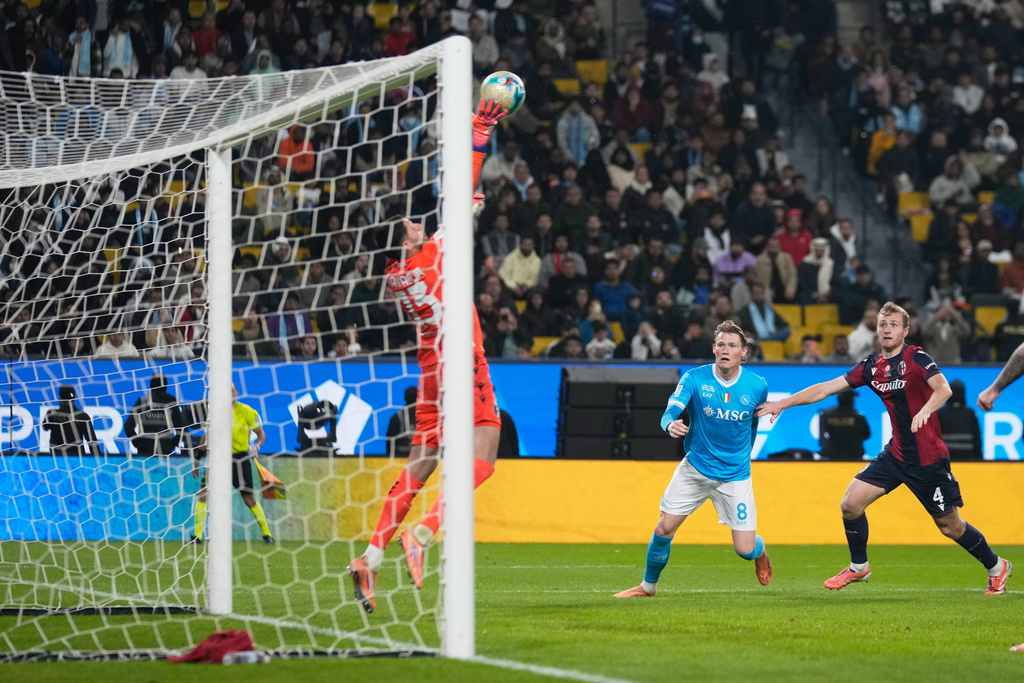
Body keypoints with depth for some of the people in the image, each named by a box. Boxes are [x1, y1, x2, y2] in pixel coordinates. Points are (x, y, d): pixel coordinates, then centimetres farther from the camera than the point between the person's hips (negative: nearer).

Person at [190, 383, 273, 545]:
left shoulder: (247, 412, -6)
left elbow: (261, 434, 2)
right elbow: (208, 436, 16)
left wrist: (256, 447, -18)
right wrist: (196, 458, 14)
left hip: (240, 459, -3)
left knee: (249, 500, -1)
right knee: (202, 494, -10)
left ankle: (267, 534, 17)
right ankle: (198, 535, -3)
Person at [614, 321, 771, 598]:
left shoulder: (757, 386, -7)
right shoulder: (694, 378, -12)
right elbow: (670, 412, -24)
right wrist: (671, 425, -47)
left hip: (735, 476, 0)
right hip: (695, 468, 0)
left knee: (745, 550, -4)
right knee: (664, 528, -6)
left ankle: (760, 552, 35)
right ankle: (648, 586, 17)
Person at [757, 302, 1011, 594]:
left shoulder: (917, 357, -13)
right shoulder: (872, 366, 5)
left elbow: (943, 389, -29)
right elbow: (825, 389, 9)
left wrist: (925, 411, -48)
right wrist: (783, 403, 6)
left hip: (928, 457, -6)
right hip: (896, 453, 6)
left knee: (949, 525, 2)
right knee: (850, 504, -1)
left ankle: (996, 567, 24)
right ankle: (859, 567, 20)